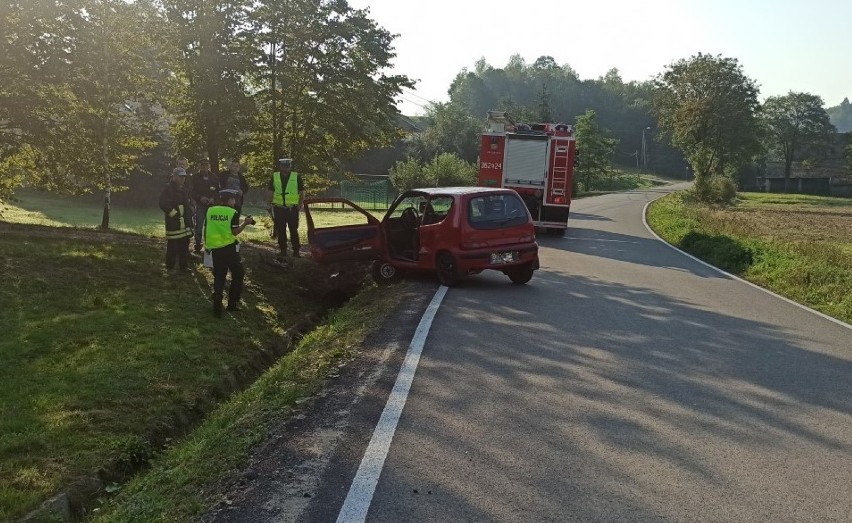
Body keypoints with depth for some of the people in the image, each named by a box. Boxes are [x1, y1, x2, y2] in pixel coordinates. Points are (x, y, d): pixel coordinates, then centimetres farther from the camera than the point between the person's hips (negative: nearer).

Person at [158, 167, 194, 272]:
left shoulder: (182, 190, 18)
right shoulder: (168, 188, -9)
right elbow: (163, 204, -20)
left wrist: (189, 222, 19)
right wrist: (175, 214, -18)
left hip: (184, 223, 8)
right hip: (173, 223, -8)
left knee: (184, 244, 11)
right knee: (172, 245, -3)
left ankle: (183, 266, 21)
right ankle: (170, 267, 6)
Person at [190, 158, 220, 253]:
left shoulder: (214, 177, 8)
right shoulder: (195, 177, 3)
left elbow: (218, 190, 9)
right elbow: (191, 191, 1)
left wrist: (213, 198, -9)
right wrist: (200, 198, -15)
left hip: (211, 204, 1)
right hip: (200, 204, -1)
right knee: (199, 226, -3)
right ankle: (197, 246, 4)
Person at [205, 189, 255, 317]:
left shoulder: (210, 210, 5)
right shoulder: (233, 212, -8)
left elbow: (205, 229, 9)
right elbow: (234, 232, -16)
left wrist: (206, 244, 21)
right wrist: (245, 223, -5)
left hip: (215, 248, 4)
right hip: (229, 248, -4)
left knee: (219, 276, 11)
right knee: (238, 273, 13)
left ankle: (217, 306, 3)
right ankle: (233, 303, 12)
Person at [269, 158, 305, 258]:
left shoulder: (297, 177, 3)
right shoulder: (274, 177, 8)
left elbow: (302, 192, 7)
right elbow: (271, 192, 14)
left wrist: (300, 204, -2)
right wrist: (272, 204, 6)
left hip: (292, 208, -2)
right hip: (279, 208, 2)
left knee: (294, 230, -2)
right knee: (281, 231, 6)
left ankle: (296, 251, 5)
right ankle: (283, 251, 15)